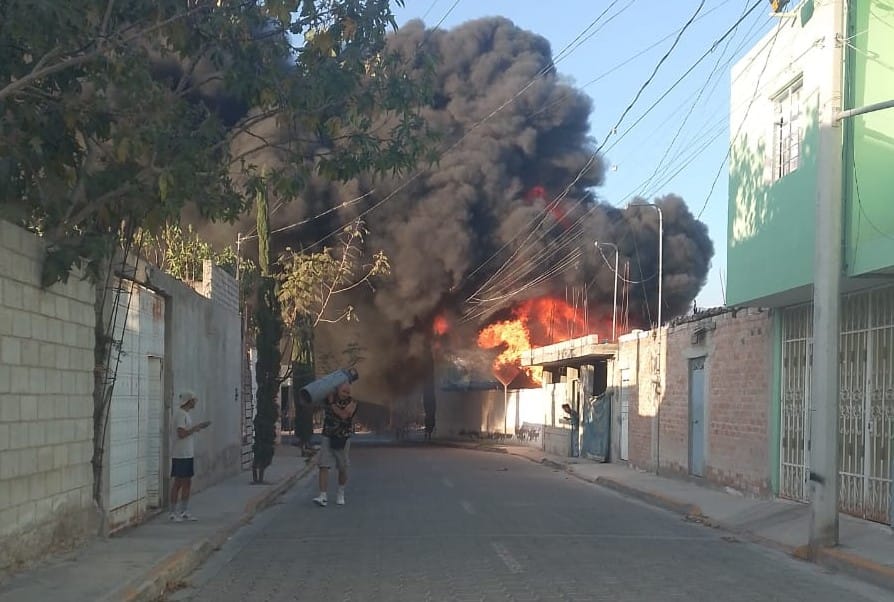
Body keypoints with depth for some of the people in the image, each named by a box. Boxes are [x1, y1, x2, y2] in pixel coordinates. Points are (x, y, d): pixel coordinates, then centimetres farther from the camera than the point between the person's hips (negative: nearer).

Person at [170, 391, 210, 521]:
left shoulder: (186, 414, 16)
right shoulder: (180, 414, -14)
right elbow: (181, 434, -22)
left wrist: (199, 427, 11)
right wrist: (196, 428, -15)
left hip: (188, 455, 10)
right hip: (180, 455, -10)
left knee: (187, 483, 11)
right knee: (178, 483, -4)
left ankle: (184, 512, 17)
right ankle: (173, 513, 1)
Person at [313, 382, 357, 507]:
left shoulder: (351, 403, -10)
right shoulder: (330, 397, -1)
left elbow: (343, 415, -27)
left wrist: (332, 404, -23)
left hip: (343, 439, -2)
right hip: (328, 437, 2)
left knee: (342, 469, 9)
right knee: (324, 466, -10)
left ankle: (340, 494, 29)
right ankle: (323, 496, -14)